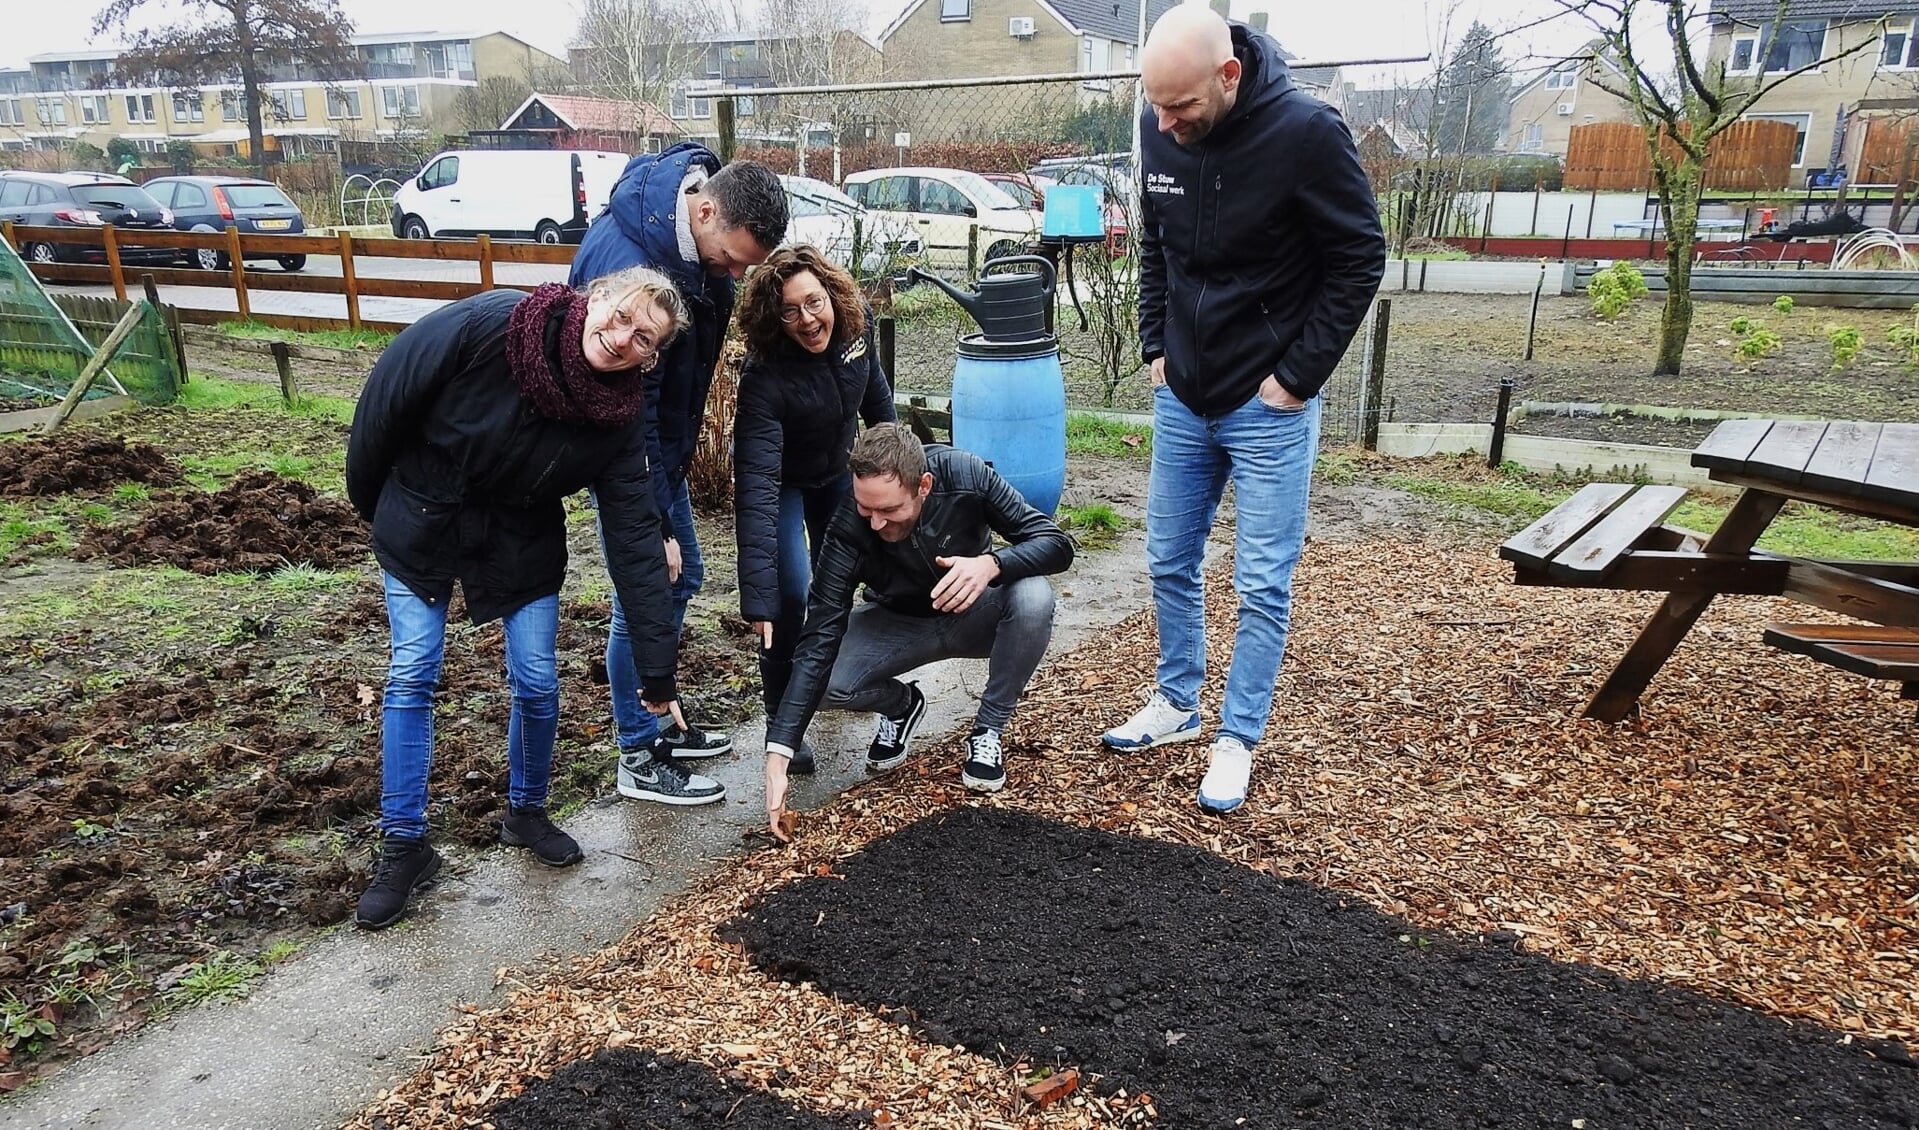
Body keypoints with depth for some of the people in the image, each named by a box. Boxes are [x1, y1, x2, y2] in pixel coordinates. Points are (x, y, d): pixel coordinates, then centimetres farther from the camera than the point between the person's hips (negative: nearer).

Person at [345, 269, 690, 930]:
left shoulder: (618, 418, -21)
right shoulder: (484, 325, -29)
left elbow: (634, 539, -19)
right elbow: (389, 392, -15)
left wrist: (658, 667, -19)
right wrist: (368, 499, -1)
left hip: (521, 545, 2)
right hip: (421, 523, -1)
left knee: (538, 683, -1)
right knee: (412, 676, -1)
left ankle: (526, 813, 25)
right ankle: (404, 846, 12)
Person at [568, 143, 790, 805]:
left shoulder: (708, 227, -8)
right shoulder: (627, 265, -34)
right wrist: (654, 526, -27)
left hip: (664, 433, 9)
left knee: (681, 575, 16)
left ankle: (655, 721, 31)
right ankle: (639, 758, 11)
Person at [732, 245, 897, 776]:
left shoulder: (856, 324, -24)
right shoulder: (765, 378, -39)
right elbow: (756, 486, -46)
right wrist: (758, 595, -51)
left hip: (838, 470, 5)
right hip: (786, 483, -5)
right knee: (792, 596, -18)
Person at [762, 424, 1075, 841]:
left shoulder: (965, 475, -29)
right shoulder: (849, 528, -30)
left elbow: (1057, 543, -24)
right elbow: (818, 642, -32)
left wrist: (991, 564, -46)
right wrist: (777, 756, -39)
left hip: (974, 613, 0)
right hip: (898, 623, 0)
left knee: (1033, 598, -34)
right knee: (825, 682, -27)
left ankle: (987, 732, -9)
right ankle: (902, 706, 9)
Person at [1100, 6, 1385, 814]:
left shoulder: (1306, 131, -18)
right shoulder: (1161, 132, -2)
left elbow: (1359, 260, -11)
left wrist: (1297, 376, -13)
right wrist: (1155, 347, 6)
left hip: (1268, 407, -5)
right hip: (1182, 398, 6)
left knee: (1263, 584, 2)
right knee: (1169, 563, 14)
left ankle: (1237, 741, 16)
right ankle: (1176, 705, 32)